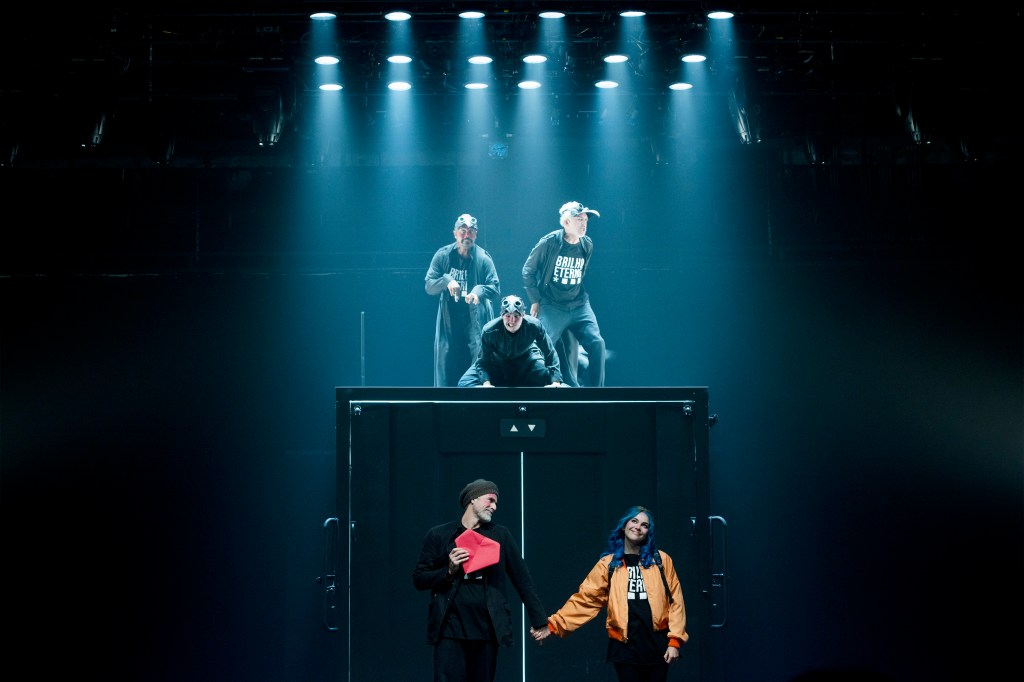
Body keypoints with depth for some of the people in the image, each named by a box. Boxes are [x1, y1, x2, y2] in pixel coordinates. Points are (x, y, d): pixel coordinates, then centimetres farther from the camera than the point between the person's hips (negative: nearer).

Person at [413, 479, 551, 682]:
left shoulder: (500, 535, 11)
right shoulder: (439, 535, 6)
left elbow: (522, 579, 9)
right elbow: (419, 578, 7)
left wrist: (540, 621, 5)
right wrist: (449, 570, -9)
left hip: (487, 630, 2)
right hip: (451, 630, -2)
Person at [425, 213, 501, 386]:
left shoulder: (483, 258, -2)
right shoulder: (442, 256, 3)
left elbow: (496, 288, -7)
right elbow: (428, 286, 2)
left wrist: (479, 291, -28)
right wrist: (446, 281, -19)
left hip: (476, 322, -2)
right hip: (449, 322, 2)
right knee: (446, 366, 2)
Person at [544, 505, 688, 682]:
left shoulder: (661, 560, 5)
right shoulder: (608, 563, 6)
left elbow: (675, 601, 4)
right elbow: (585, 599, 0)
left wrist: (674, 640, -5)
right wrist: (553, 625, -10)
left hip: (656, 643, 0)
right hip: (625, 646, 0)